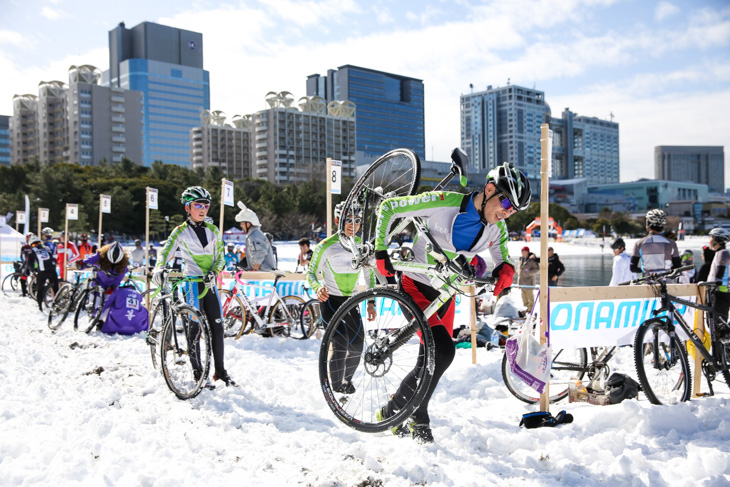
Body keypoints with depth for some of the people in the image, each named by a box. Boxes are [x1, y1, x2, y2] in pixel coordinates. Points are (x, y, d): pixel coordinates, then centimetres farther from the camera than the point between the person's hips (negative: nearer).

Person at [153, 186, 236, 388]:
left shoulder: (213, 230, 11)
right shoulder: (181, 231, -1)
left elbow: (220, 256, 8)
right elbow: (166, 251, -10)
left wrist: (213, 273, -10)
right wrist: (159, 268, -29)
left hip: (210, 284, 4)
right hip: (192, 282, -4)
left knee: (217, 326, 5)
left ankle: (220, 370, 16)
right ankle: (198, 374, 5)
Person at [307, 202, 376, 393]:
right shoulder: (326, 246, -13)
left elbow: (370, 276, 12)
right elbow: (311, 273, -6)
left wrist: (371, 302, 5)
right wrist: (318, 288, -27)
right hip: (329, 300, -5)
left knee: (356, 348, 4)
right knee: (340, 342, -20)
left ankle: (347, 381, 31)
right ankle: (336, 388, -5)